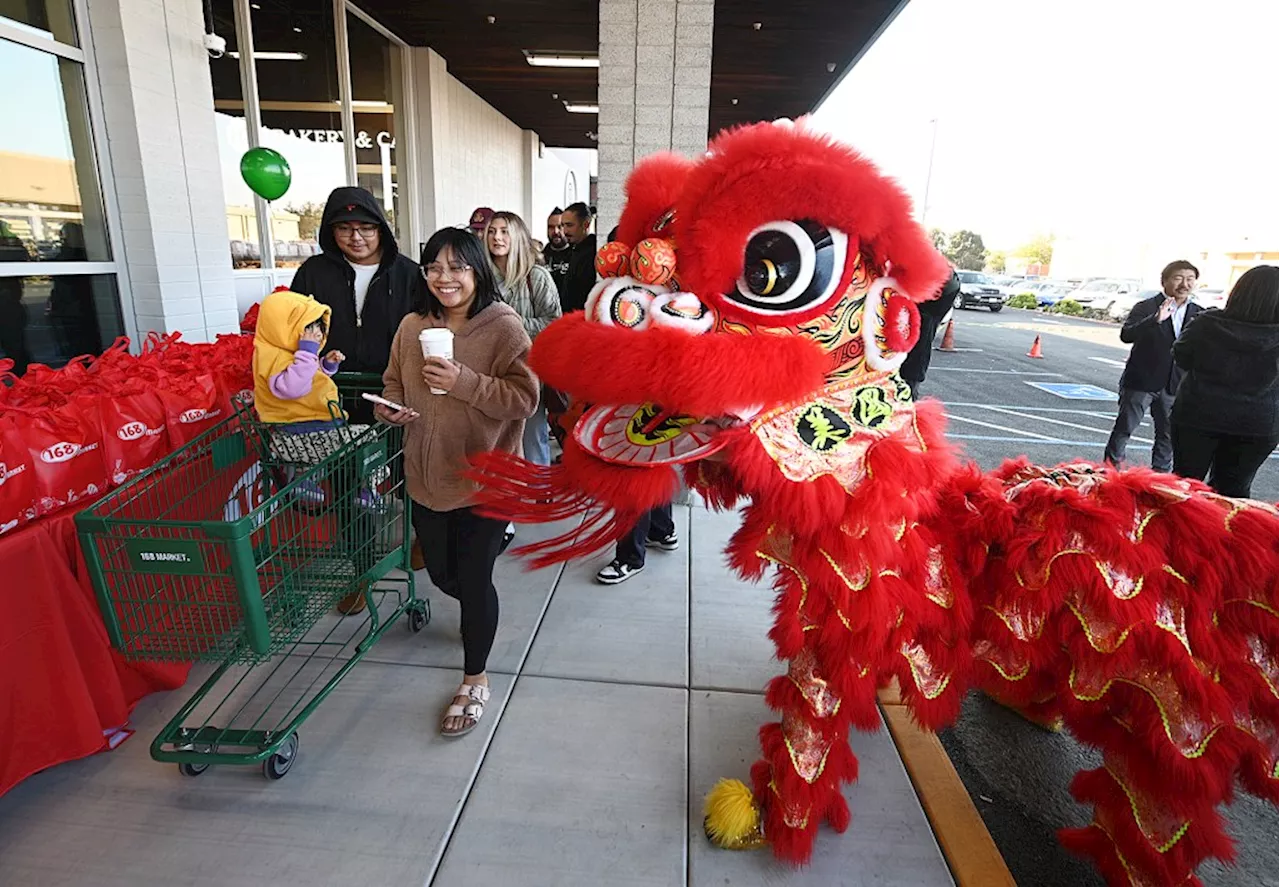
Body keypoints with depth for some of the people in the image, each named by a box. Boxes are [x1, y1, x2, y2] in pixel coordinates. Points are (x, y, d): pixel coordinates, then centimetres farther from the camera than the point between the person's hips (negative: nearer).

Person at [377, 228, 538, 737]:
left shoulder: (504, 327, -12)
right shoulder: (412, 327, 3)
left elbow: (524, 398, -18)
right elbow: (394, 383, 16)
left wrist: (463, 382, -27)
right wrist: (390, 408, -5)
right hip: (428, 477, 6)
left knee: (473, 580, 4)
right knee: (441, 574, 19)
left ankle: (475, 678, 27)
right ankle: (479, 612, 55)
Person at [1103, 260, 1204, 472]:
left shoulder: (1199, 314, 7)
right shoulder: (1146, 308, -8)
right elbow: (1126, 335, -23)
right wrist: (1156, 319, -38)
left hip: (1174, 385, 5)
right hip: (1141, 381, -4)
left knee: (1169, 435, 11)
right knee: (1124, 428, 2)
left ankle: (1161, 474, 24)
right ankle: (1110, 469, 12)